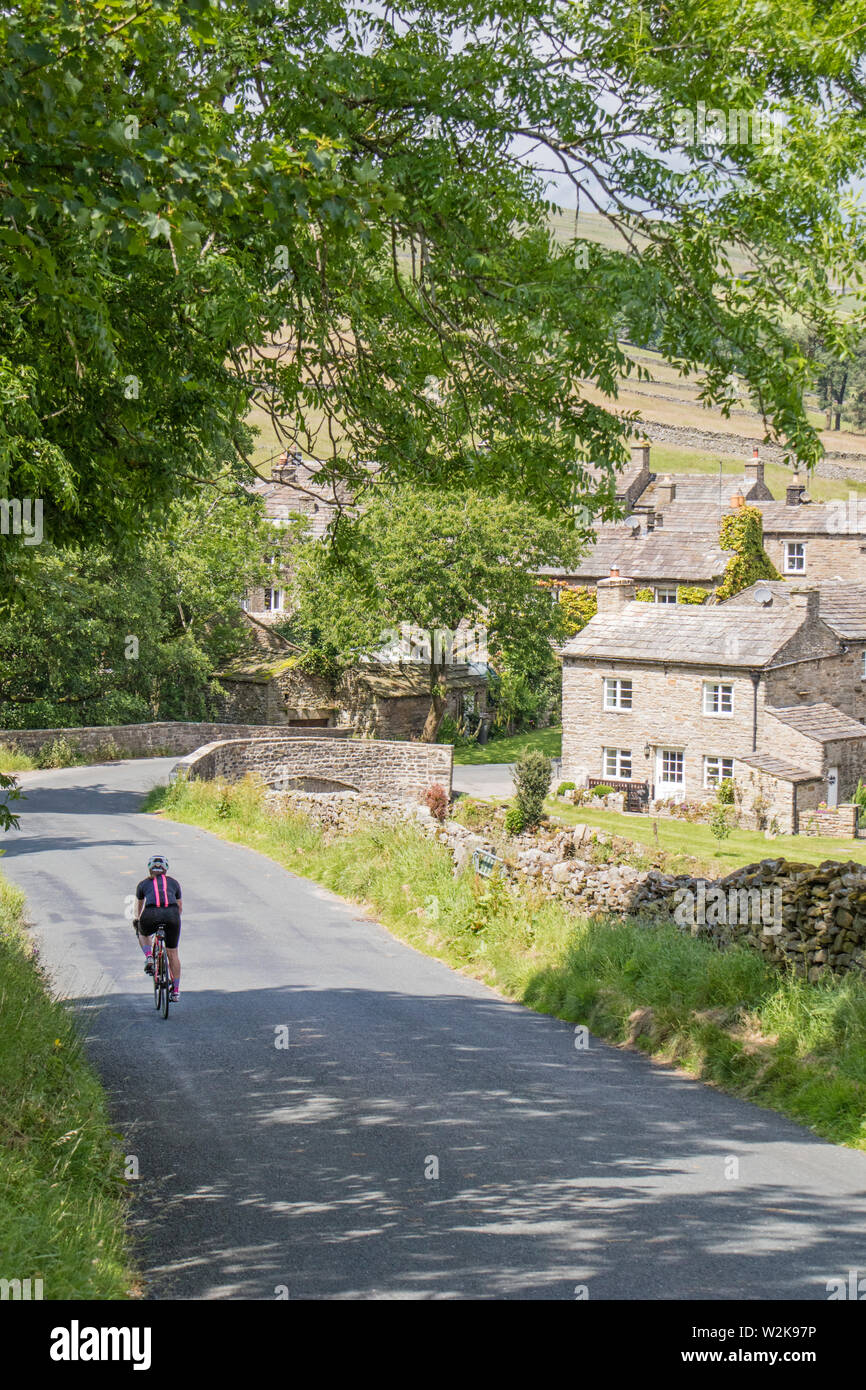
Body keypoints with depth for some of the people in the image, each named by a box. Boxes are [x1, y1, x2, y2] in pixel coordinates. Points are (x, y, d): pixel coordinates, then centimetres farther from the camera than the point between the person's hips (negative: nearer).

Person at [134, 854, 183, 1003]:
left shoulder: (144, 883, 26)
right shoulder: (173, 882, 26)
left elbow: (139, 906, 43)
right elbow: (180, 907, 36)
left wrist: (137, 919, 63)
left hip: (151, 914, -1)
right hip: (172, 915, 1)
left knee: (142, 934, 34)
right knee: (172, 953, 15)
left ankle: (149, 957, 8)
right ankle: (176, 991, 15)